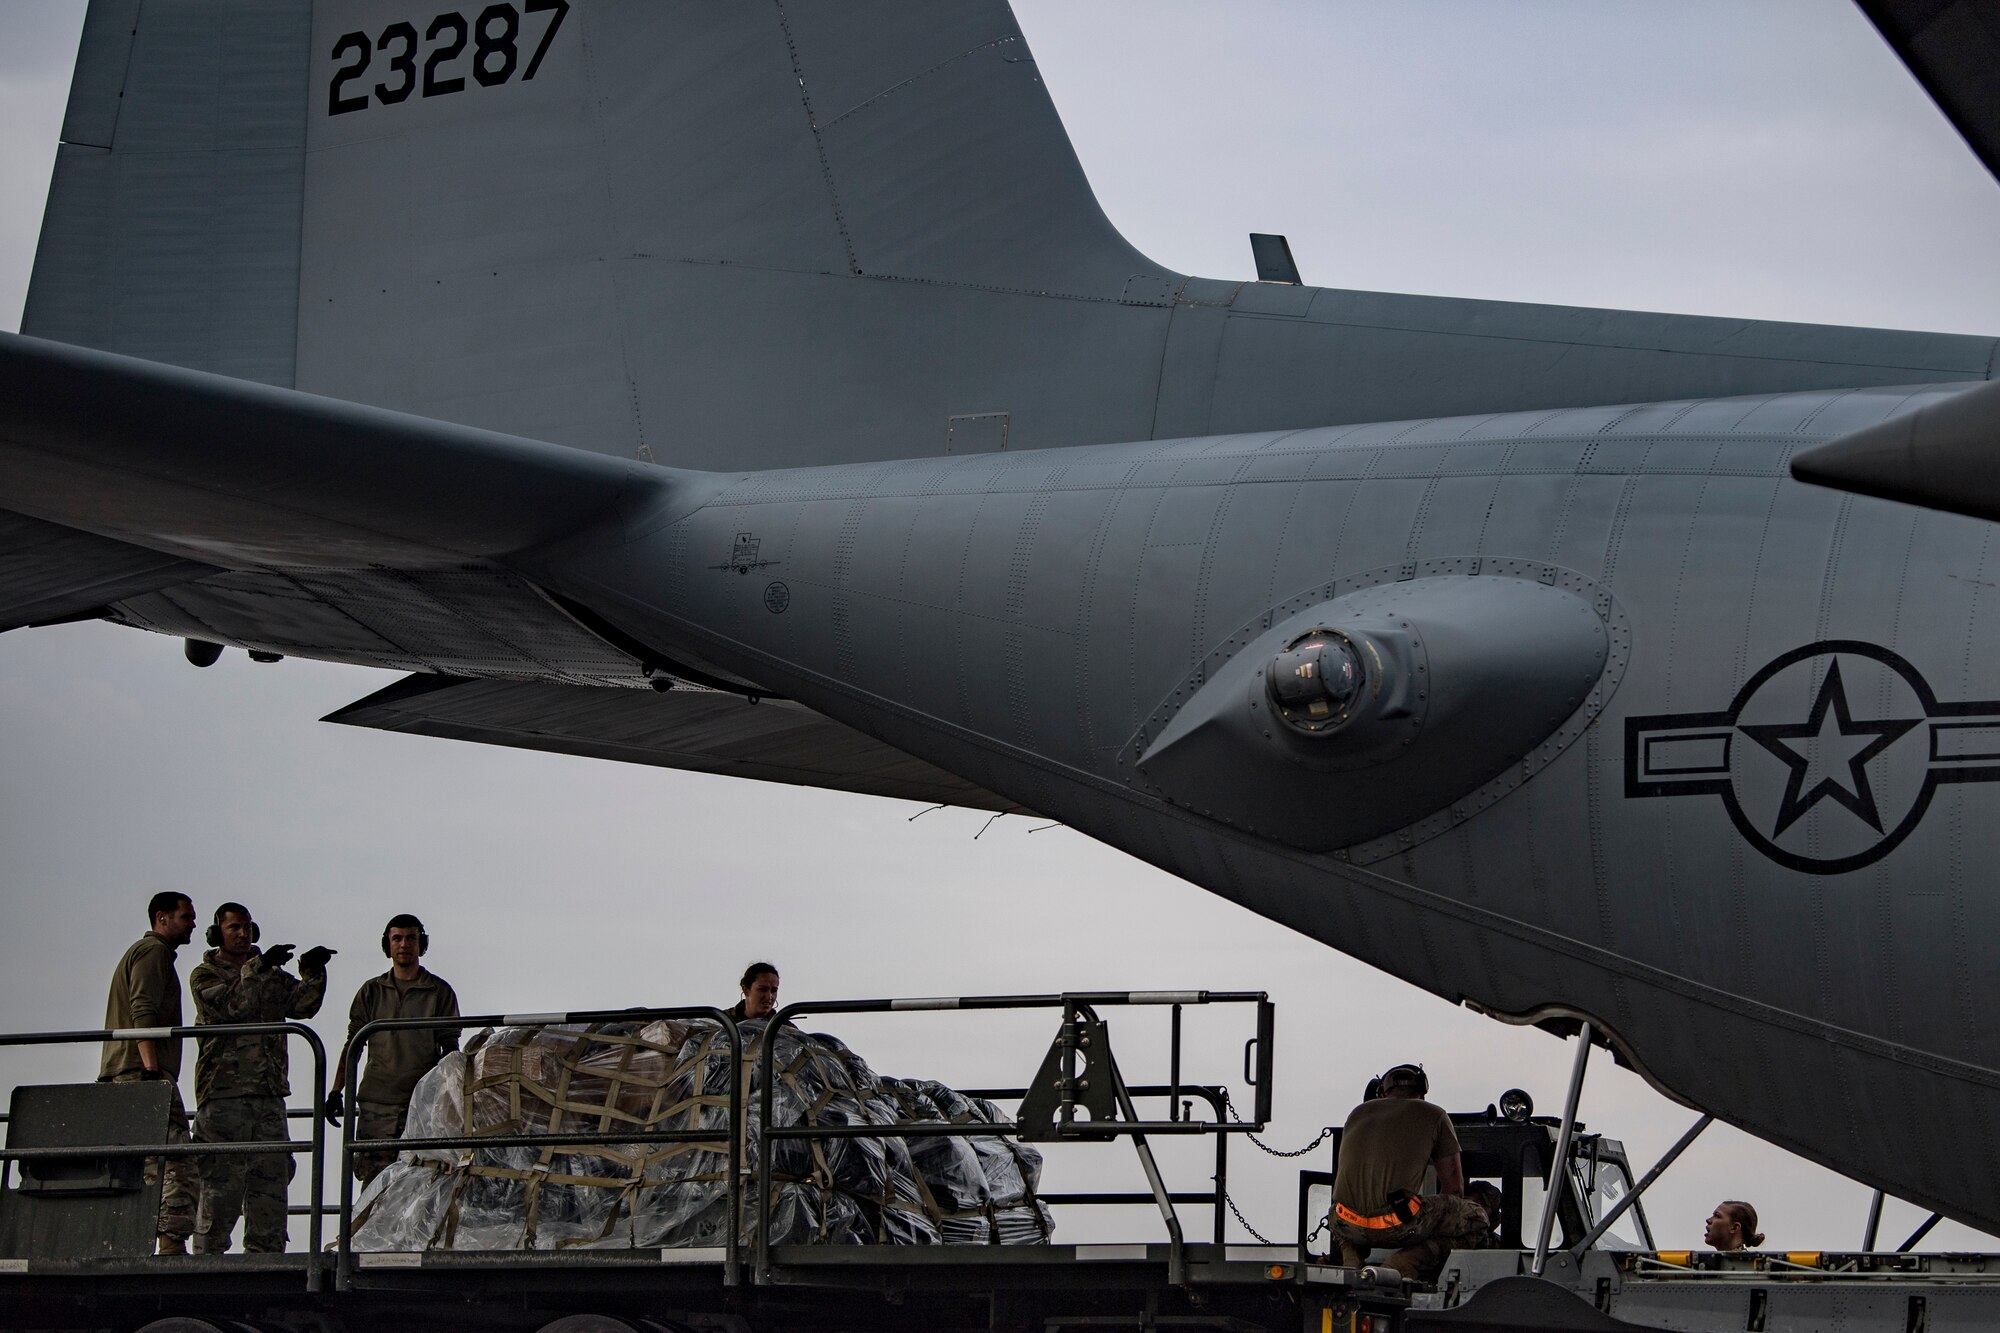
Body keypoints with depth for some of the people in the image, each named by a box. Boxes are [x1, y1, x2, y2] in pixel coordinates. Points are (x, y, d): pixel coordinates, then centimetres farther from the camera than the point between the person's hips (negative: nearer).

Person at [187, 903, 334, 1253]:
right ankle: (207, 1257, -6)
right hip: (223, 1095, -6)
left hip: (269, 1095, 6)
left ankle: (266, 1259, 8)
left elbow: (302, 1004, 4)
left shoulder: (271, 976, 20)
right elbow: (230, 1004, -15)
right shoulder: (205, 975, 5)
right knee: (221, 1183, -9)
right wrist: (257, 968, -24)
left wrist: (313, 973, -13)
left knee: (271, 1181, 4)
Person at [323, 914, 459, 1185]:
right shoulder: (372, 991, 14)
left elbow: (450, 1048, 9)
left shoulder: (440, 992, 9)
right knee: (373, 1181, -7)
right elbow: (352, 1044, 16)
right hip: (377, 1102, 1)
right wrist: (336, 1090, 8)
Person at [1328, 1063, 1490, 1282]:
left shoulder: (1358, 1113, 23)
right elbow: (1454, 1186, 16)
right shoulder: (1433, 1115, 13)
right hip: (1398, 1225, -5)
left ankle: (1352, 1259, 8)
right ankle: (1407, 1262, -5)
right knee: (1476, 1217, 15)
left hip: (1350, 1227, 5)